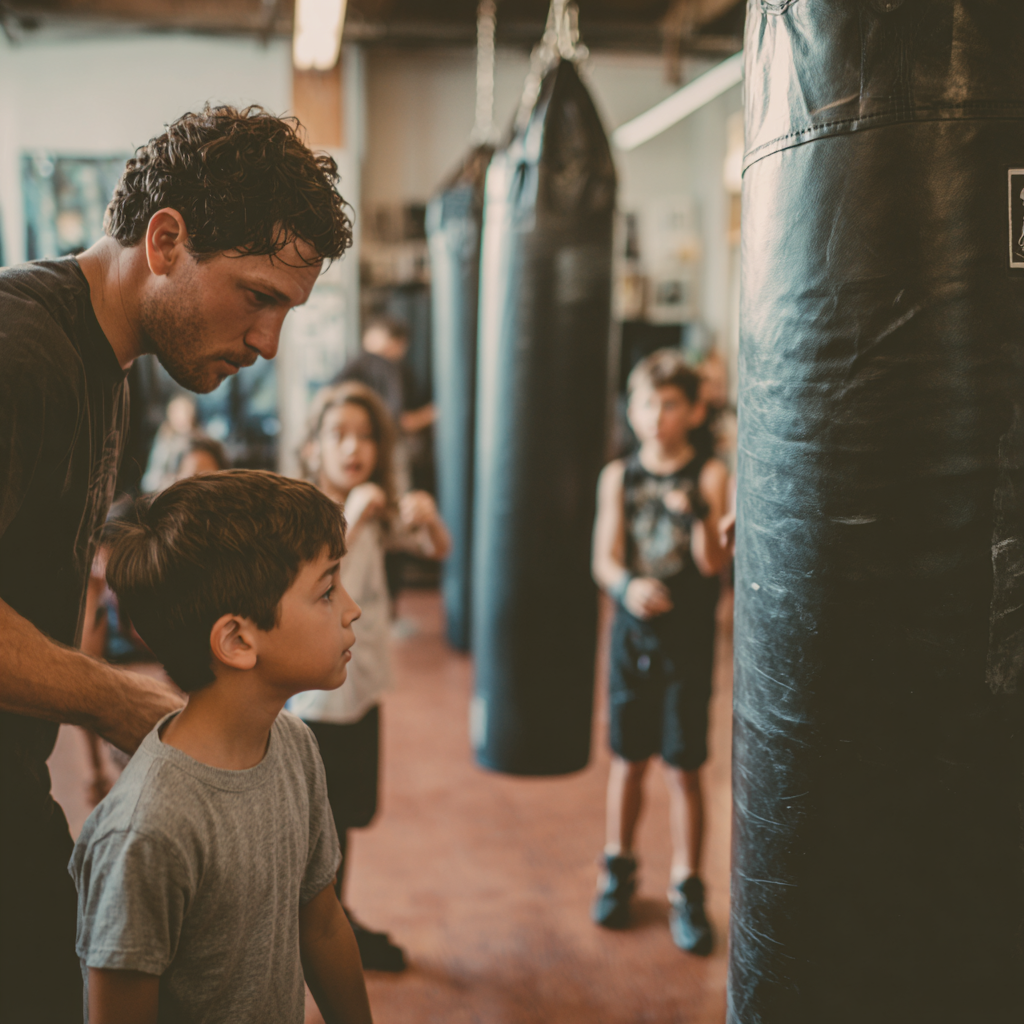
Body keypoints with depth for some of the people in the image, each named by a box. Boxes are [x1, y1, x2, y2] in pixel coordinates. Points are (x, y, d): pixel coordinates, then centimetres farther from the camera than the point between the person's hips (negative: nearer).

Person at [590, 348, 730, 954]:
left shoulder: (710, 476, -5)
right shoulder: (619, 477, 3)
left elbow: (714, 564, -13)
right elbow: (605, 558, -1)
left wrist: (698, 513, -30)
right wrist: (628, 585, -22)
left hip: (688, 636, -2)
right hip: (633, 631, 2)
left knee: (684, 766, 3)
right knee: (629, 760, 13)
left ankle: (687, 890, 17)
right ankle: (619, 869, 32)